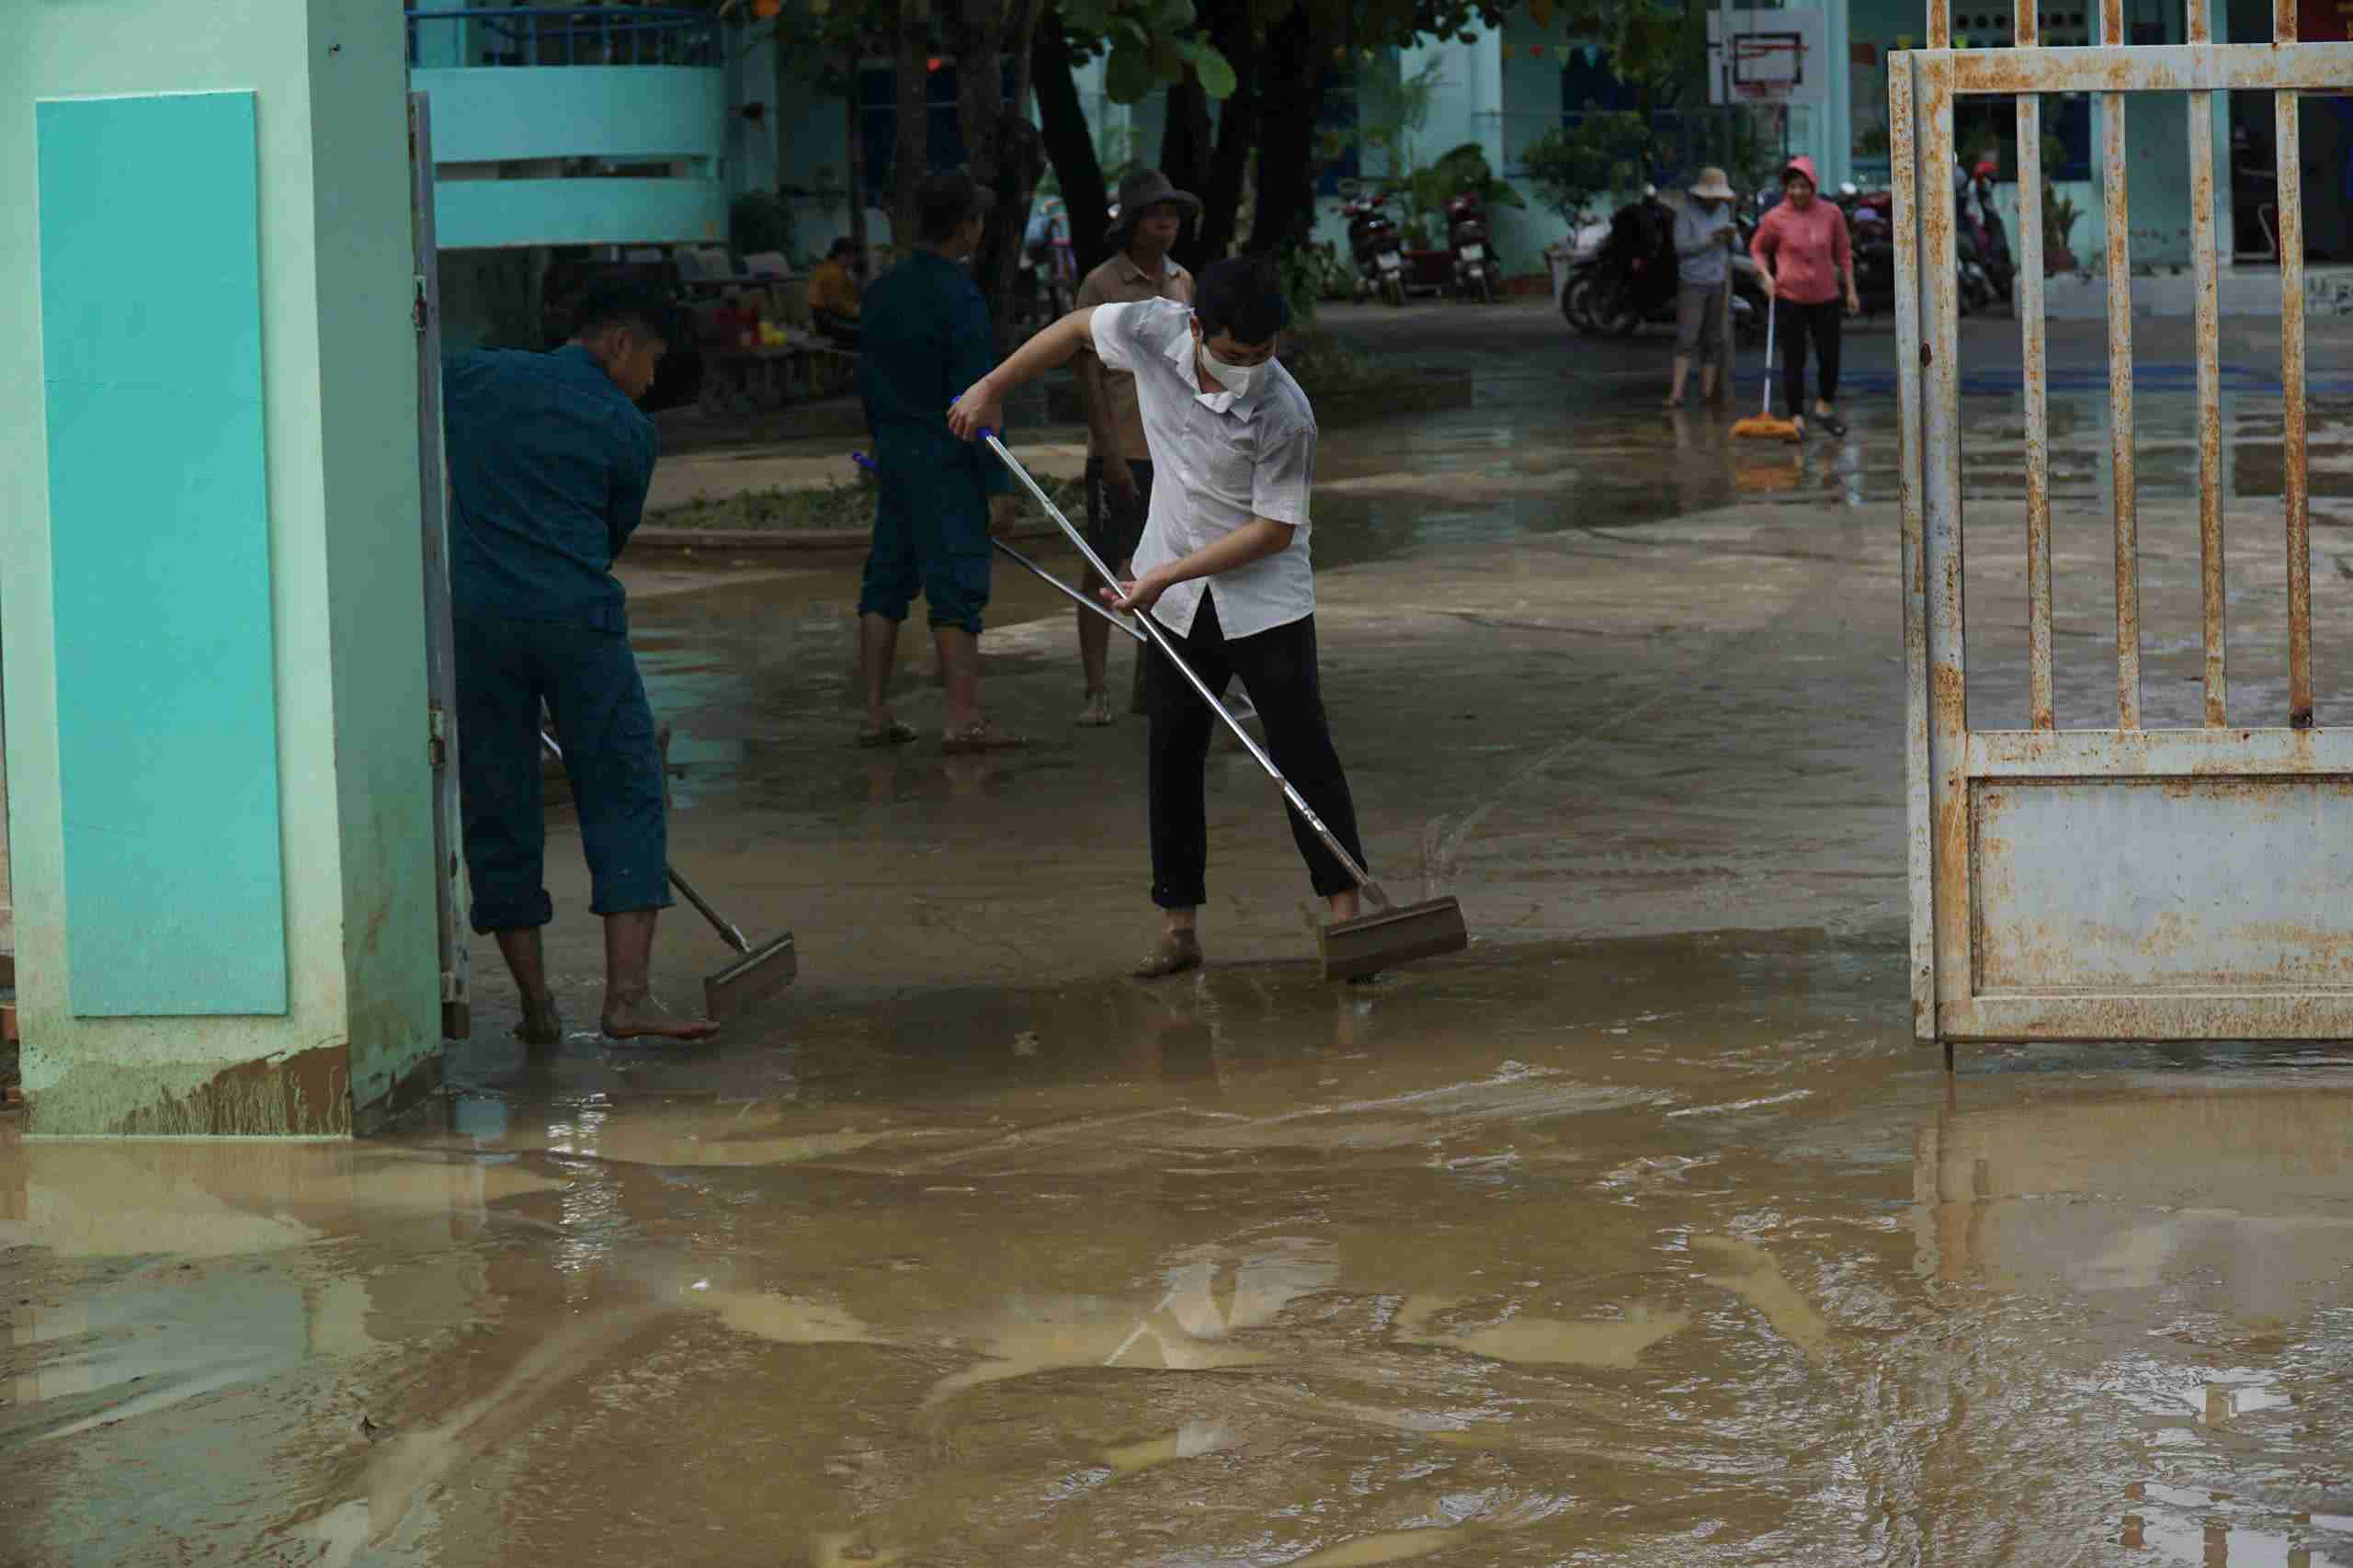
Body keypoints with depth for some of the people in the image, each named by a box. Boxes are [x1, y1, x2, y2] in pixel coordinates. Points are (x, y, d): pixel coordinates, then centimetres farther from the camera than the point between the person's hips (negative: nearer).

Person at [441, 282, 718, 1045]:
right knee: (624, 796, 3)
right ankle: (628, 993, -8)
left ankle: (536, 1002, 11)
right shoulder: (626, 429, 7)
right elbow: (610, 539, 12)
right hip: (575, 619, -3)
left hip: (472, 613, 3)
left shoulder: (471, 376, 12)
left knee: (497, 809, 9)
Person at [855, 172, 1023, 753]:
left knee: (888, 579, 10)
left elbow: (867, 378, 15)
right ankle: (963, 719, -8)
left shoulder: (886, 289, 8)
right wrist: (996, 482, -14)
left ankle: (876, 714, 10)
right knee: (957, 583, -6)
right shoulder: (959, 300, -16)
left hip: (894, 450, 8)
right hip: (946, 459, -8)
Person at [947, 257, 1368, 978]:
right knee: (1173, 754, 7)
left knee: (1302, 750, -6)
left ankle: (1345, 911, 0)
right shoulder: (1154, 331, -17)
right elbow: (1078, 327, 4)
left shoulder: (1285, 415, -29)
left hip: (1265, 599, -5)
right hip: (1177, 600, 5)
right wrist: (992, 387, 9)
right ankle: (1179, 927, 14)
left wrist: (1165, 575, -22)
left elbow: (1274, 528, -21)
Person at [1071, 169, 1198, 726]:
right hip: (1121, 453, -6)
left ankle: (1148, 686, 18)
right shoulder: (1100, 286, -8)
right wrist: (1110, 454, -17)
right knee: (1104, 569, -3)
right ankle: (1096, 694, -2)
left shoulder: (1181, 282, 10)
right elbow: (1088, 373, -11)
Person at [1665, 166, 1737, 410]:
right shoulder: (1686, 210, -8)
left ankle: (1707, 391, 10)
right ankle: (1677, 393, -15)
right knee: (1687, 337, -12)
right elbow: (1681, 246, -14)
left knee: (1713, 339, 5)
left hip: (1720, 280, 6)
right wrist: (1710, 239, -23)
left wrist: (1732, 236, -12)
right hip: (1693, 282, -6)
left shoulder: (1723, 209, 8)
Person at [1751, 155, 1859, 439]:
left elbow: (1843, 253, 7)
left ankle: (1825, 406, 30)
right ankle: (1796, 418, 5)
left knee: (1830, 358, 5)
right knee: (1794, 360, -1)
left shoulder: (1832, 214, -3)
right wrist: (1766, 275, -9)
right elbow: (1757, 248, 7)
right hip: (1788, 298, -2)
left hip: (1825, 298, 2)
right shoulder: (1775, 218, -9)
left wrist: (1850, 290, 6)